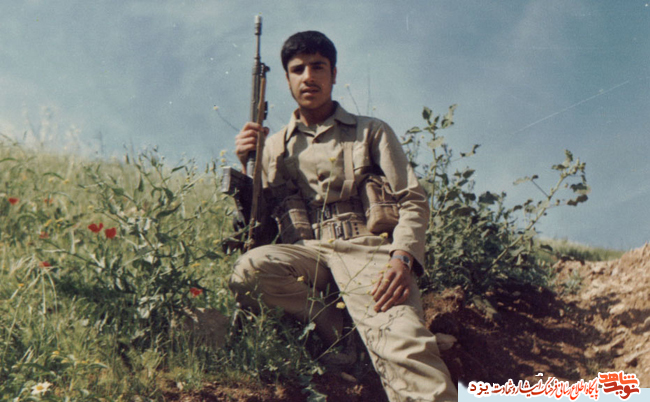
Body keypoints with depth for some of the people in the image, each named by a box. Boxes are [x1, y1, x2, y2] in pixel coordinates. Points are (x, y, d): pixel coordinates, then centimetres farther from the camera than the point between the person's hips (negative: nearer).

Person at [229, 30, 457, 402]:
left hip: (364, 246, -3)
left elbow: (412, 201, 6)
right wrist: (247, 166, 3)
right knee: (249, 269, -32)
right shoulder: (276, 145, 22)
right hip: (306, 251, 3)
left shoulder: (372, 132, 16)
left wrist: (403, 257, -13)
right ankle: (341, 333, -15)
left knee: (401, 340, -33)